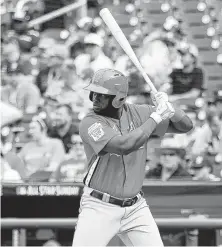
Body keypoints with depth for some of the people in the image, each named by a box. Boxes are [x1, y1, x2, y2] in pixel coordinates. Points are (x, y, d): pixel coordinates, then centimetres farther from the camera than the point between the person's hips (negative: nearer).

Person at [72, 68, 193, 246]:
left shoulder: (138, 113, -1)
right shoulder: (90, 123, -15)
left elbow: (185, 126, 3)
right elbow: (124, 145, -31)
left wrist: (168, 108, -18)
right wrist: (156, 116, -23)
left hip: (136, 208, 4)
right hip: (100, 208, -4)